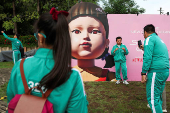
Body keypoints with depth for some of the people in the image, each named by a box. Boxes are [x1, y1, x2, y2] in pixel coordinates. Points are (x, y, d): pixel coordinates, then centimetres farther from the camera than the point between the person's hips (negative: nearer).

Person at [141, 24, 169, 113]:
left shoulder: (149, 39, -6)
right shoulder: (160, 40, 22)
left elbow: (147, 57, -17)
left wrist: (143, 73, -17)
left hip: (156, 72, -10)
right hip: (165, 71, 10)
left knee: (152, 98, -6)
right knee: (158, 97, 15)